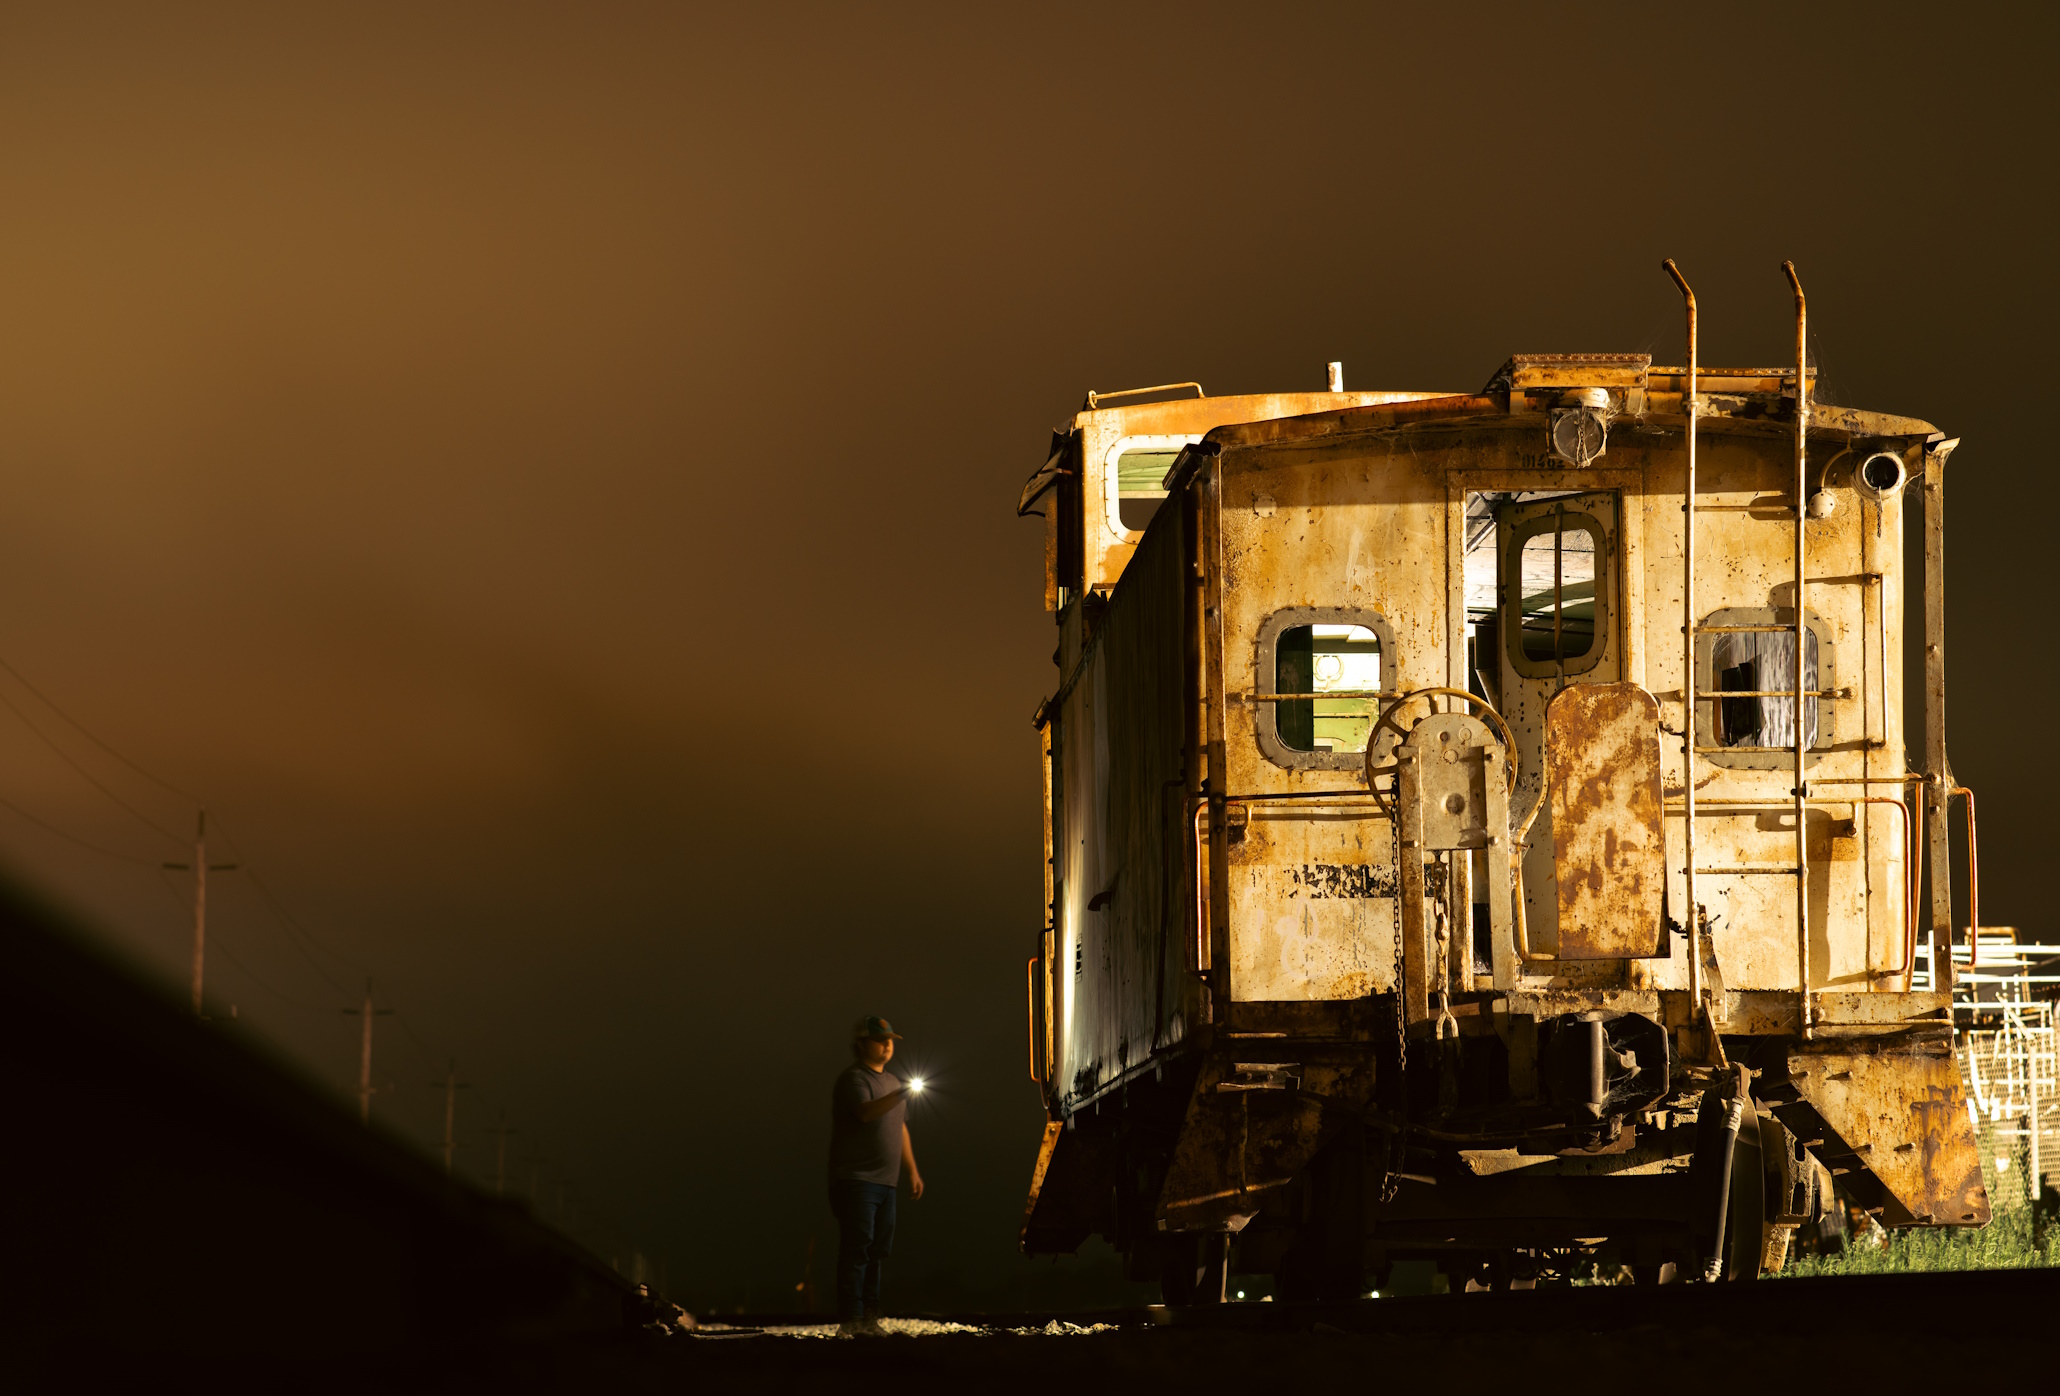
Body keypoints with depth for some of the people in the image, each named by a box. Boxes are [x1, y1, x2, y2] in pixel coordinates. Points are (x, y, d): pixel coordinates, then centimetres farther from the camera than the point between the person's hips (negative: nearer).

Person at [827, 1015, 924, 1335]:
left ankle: (869, 1317, 12)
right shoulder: (853, 1079, -7)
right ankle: (850, 1319, -13)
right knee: (856, 1249, -12)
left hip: (885, 1181, 9)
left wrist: (912, 1171, 23)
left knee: (877, 1251, 8)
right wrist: (899, 1097, -40)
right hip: (856, 1179, -9)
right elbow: (866, 1112, -26)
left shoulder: (891, 1081, 21)